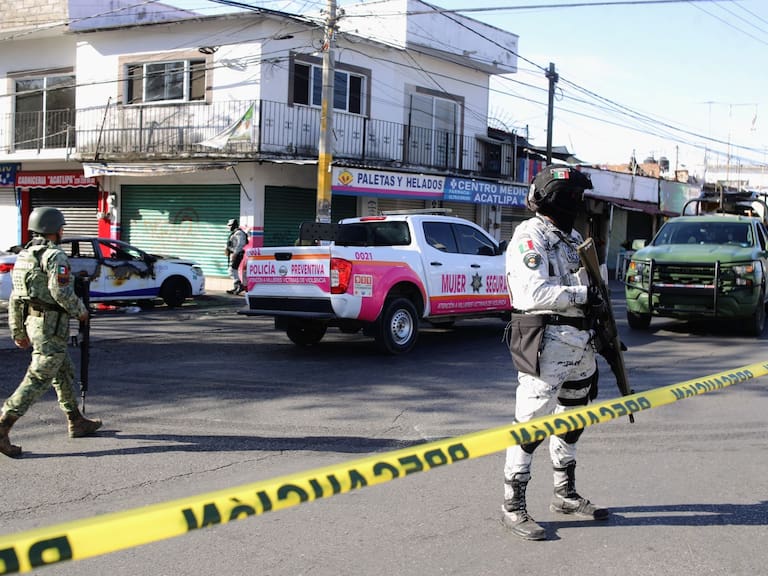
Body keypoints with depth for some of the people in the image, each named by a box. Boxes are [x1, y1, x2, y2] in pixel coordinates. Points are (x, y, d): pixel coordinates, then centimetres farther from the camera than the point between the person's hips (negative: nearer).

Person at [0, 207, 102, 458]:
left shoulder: (24, 255, 12)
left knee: (64, 372, 19)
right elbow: (61, 292, -24)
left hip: (32, 321, 10)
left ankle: (76, 422, 28)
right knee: (38, 379, -7)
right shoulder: (55, 256, -15)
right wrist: (80, 310, -6)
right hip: (51, 326, -10)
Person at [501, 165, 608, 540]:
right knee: (531, 423, -7)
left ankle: (566, 495, 33)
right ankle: (513, 505, 2)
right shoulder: (529, 237, -11)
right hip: (545, 343, -9)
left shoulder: (573, 238, 17)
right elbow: (533, 293, -23)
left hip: (579, 342, 10)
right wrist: (582, 295, -19)